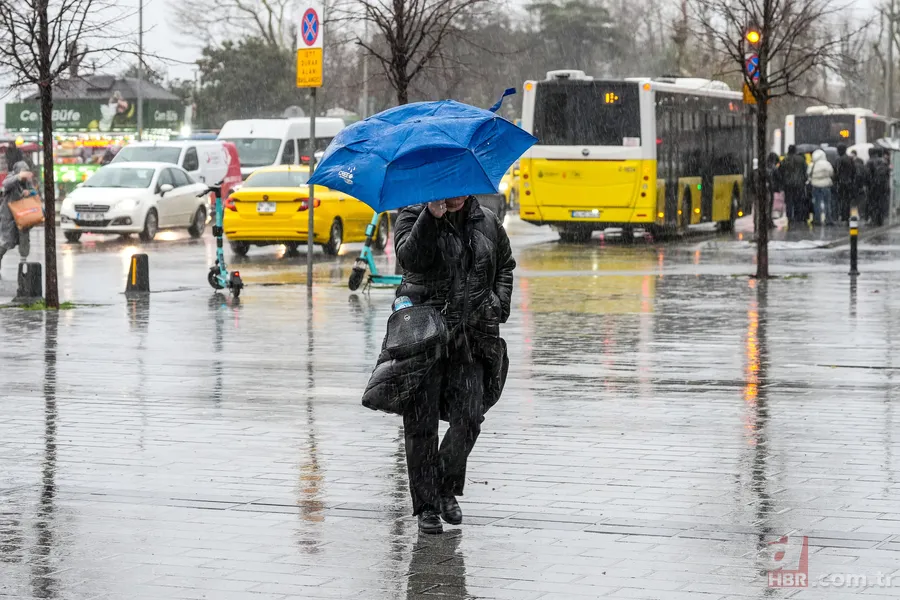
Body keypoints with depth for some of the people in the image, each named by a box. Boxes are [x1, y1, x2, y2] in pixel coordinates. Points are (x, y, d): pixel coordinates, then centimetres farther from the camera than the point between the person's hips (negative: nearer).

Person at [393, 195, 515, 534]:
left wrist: (499, 303, 11)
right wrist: (431, 217, -25)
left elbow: (505, 266, 26)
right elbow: (411, 257, -18)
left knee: (468, 418, -3)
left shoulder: (487, 223, 12)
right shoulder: (413, 217, 1)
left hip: (472, 337, 3)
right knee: (421, 421, -2)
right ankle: (426, 504, 7)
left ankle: (447, 490, 20)